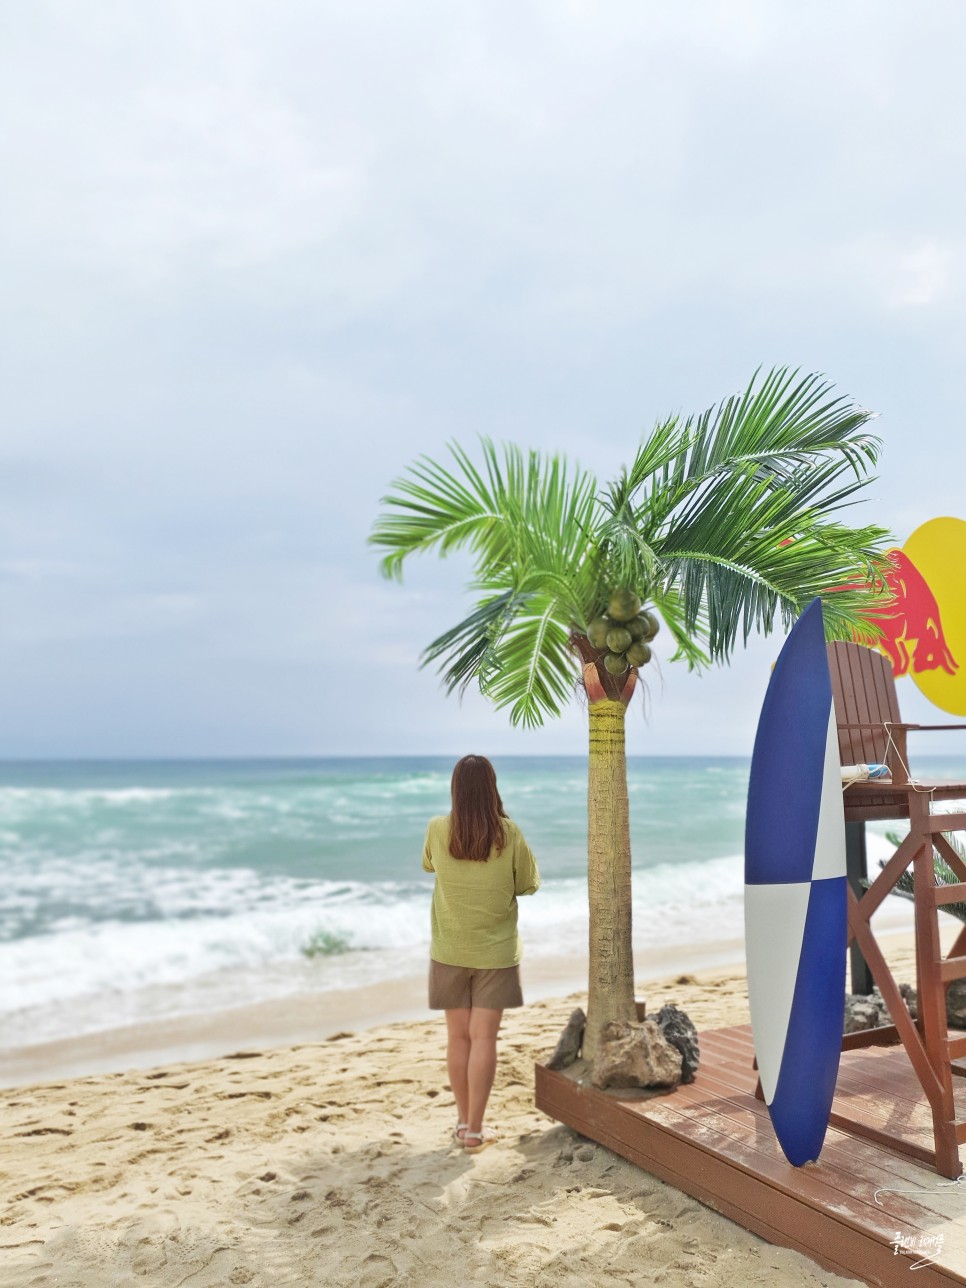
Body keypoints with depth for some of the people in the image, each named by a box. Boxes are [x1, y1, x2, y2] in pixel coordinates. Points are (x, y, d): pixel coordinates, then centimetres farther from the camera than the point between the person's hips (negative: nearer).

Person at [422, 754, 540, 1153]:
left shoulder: (437, 830, -10)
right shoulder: (509, 834, -13)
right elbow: (529, 884, -2)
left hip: (450, 951, 2)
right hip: (495, 951, -1)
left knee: (458, 1036, 13)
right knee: (484, 1038, 5)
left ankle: (463, 1121, 26)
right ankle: (474, 1130, 9)